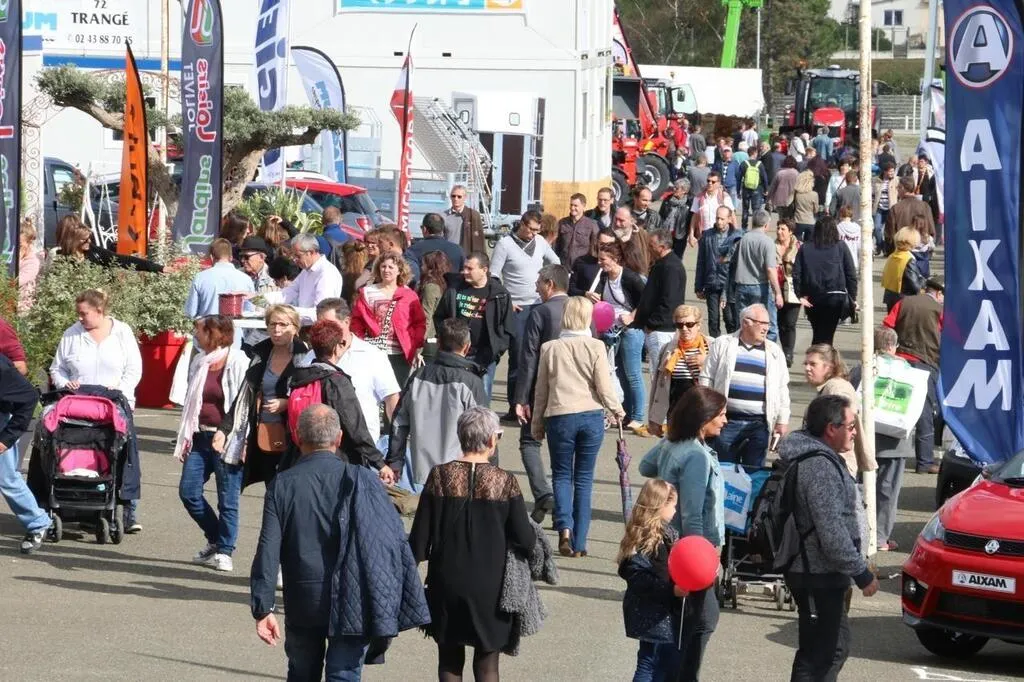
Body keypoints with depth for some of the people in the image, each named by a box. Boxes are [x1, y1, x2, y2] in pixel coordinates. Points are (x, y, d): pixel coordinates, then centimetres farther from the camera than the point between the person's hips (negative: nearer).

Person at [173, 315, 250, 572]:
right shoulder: (199, 362, 13)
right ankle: (215, 540, 20)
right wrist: (185, 437, 14)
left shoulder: (239, 363, -9)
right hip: (200, 436, 7)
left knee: (227, 498, -1)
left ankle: (224, 551, 10)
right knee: (188, 491, 2)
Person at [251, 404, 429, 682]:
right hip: (352, 604, -1)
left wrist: (263, 609, -2)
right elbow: (395, 541, -6)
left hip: (303, 604, 1)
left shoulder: (283, 485, -5)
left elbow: (268, 552, -7)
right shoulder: (360, 481, -6)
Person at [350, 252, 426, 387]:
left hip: (399, 355, 0)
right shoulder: (367, 293, 8)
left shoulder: (409, 295, 6)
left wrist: (417, 350, -2)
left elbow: (419, 323, 6)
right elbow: (357, 321, 8)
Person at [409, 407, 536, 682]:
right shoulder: (505, 483, -10)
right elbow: (525, 542, -8)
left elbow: (419, 539, -5)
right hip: (490, 587, -1)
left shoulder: (440, 477, -7)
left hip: (447, 587, 1)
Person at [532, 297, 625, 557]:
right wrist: (618, 411, 14)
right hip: (591, 417, 0)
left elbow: (541, 391, 5)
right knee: (584, 478, 9)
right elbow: (604, 389, -5)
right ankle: (579, 543, 8)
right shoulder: (595, 347, -5)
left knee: (561, 475, 11)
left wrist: (538, 424, 16)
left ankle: (565, 527, -14)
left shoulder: (550, 348, -1)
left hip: (560, 417, 0)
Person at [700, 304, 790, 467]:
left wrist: (783, 421, 8)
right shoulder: (722, 345, 5)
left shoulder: (774, 352, 11)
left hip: (758, 423, 2)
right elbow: (706, 379, 5)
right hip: (727, 421, -2)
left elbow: (782, 388, 13)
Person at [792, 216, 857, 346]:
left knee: (817, 335, 18)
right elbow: (851, 275, 0)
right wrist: (853, 298, 5)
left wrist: (801, 296, 0)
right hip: (835, 297, -2)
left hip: (812, 298, 2)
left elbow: (796, 274, -3)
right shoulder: (841, 247, 1)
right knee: (827, 336, -2)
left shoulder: (805, 249, 4)